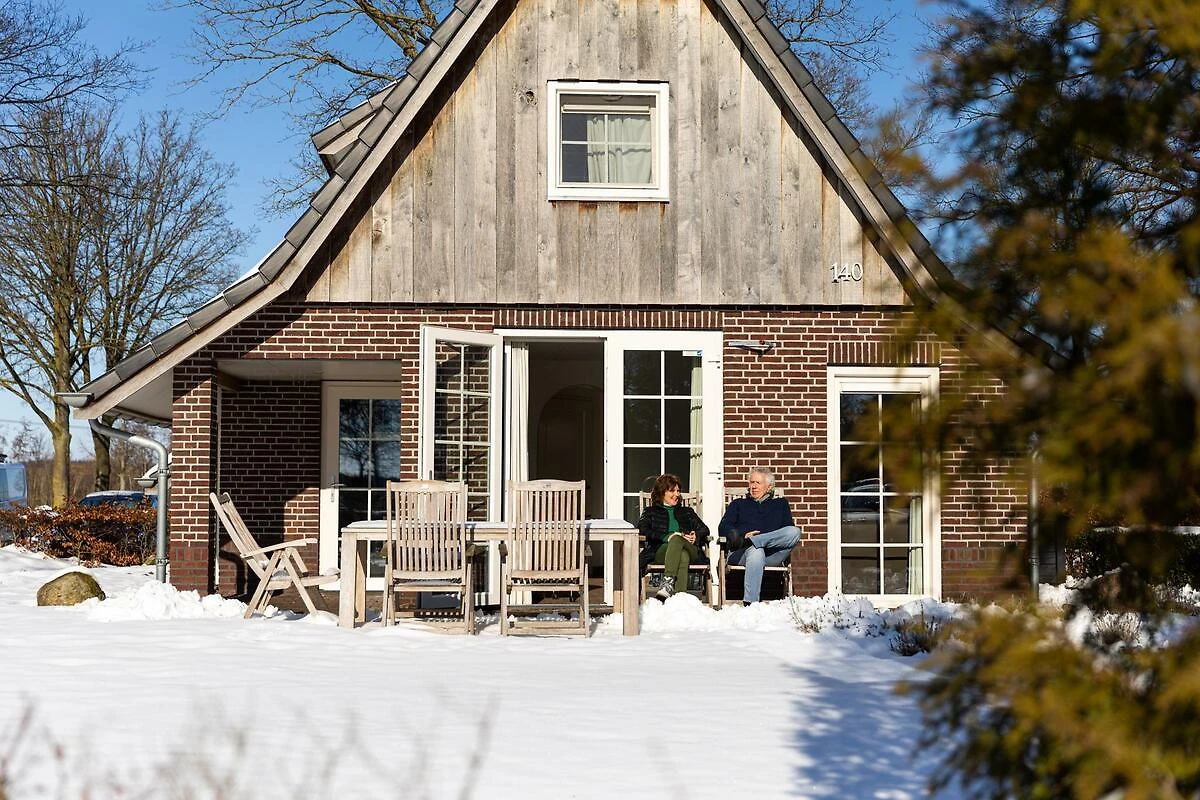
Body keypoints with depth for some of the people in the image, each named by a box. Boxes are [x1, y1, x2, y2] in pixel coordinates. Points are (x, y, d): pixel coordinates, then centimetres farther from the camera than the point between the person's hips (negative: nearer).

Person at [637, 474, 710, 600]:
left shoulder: (687, 512, 35)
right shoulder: (651, 512, 26)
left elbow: (704, 529, 22)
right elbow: (642, 530, 5)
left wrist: (696, 536, -4)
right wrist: (667, 537, -10)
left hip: (690, 550, 1)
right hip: (661, 550, -1)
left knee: (677, 539, -38)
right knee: (683, 556, -39)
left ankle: (668, 583, -57)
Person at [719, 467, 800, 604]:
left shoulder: (780, 504, 31)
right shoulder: (738, 504, 30)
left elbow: (789, 528, 14)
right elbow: (723, 527, 14)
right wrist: (743, 535, -10)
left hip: (773, 555, 1)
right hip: (741, 552, -1)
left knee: (795, 532, -28)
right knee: (756, 552, -40)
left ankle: (751, 541, -37)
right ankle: (750, 603, -48)